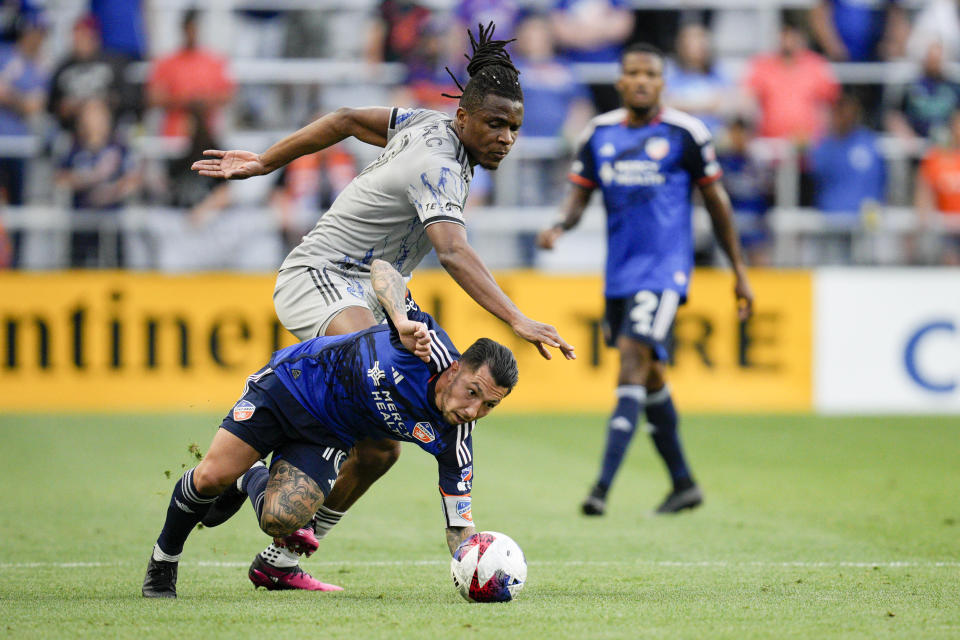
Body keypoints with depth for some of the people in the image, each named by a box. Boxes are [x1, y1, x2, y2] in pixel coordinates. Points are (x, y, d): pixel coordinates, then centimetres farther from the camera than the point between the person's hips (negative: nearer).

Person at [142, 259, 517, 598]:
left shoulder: (453, 441, -20)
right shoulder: (432, 349, -30)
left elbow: (459, 525, -13)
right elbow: (381, 268, -28)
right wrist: (402, 321, -48)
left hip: (330, 436, 3)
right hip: (292, 382, -3)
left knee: (280, 521, -18)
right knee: (214, 475, -16)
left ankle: (253, 479, 20)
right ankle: (164, 557, 15)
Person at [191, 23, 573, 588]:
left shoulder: (433, 126, 5)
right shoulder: (438, 165, -23)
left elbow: (347, 119, 14)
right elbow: (453, 251, -38)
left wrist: (264, 163, 23)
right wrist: (517, 320, -48)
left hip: (360, 296, 10)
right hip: (319, 276, -10)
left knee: (380, 447, 2)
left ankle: (280, 558, 10)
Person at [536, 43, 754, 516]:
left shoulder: (684, 134, -3)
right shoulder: (599, 134, 7)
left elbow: (716, 201, 4)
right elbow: (580, 194, 10)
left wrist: (739, 272, 7)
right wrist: (560, 226, -14)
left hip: (664, 268, -5)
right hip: (619, 272, 5)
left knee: (633, 362, -18)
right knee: (649, 378, 13)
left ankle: (603, 486, -24)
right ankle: (684, 484, 27)